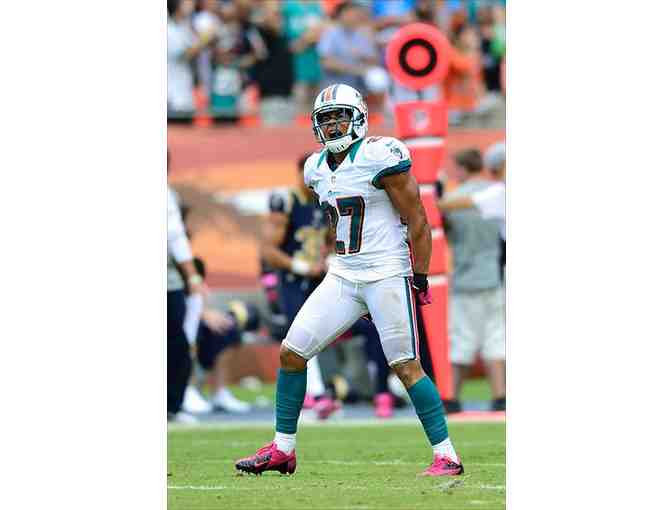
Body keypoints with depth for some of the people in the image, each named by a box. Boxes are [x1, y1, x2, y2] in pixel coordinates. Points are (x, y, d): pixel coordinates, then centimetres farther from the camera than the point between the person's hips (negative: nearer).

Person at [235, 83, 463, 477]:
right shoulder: (319, 168, 10)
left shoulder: (379, 157, -13)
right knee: (291, 352, 3)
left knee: (407, 367, -9)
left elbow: (417, 221, -11)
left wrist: (420, 281, -11)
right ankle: (282, 451, 12)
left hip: (387, 275, -8)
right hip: (343, 277, 8)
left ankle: (447, 456, -3)